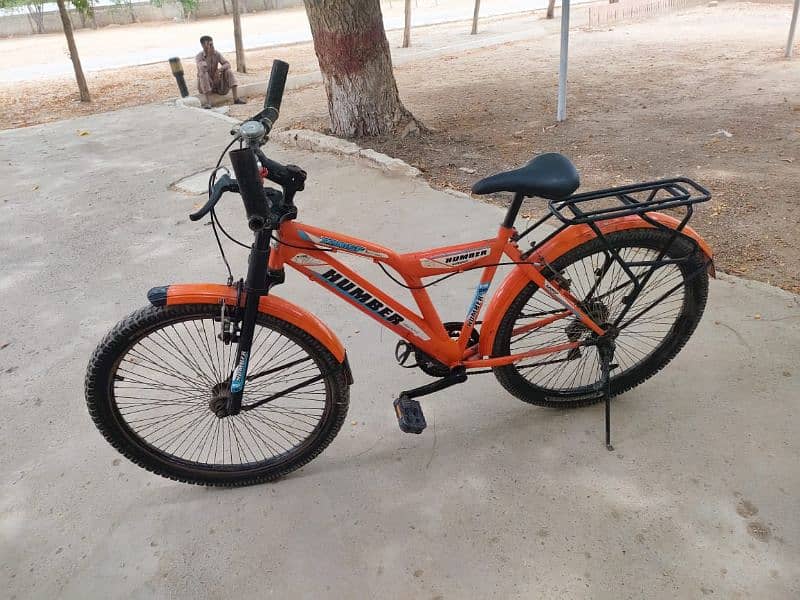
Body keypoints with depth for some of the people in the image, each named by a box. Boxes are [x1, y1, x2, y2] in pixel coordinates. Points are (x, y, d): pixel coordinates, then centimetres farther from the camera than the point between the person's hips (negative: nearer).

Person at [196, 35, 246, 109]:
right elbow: (203, 69, -33)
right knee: (203, 74, -34)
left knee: (229, 71, -15)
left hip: (216, 82, 4)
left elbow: (228, 64, -13)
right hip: (204, 84, -4)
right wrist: (208, 55, -30)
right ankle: (206, 102, -35)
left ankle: (236, 98, -25)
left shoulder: (217, 54, -3)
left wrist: (220, 69, -33)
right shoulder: (198, 57, -14)